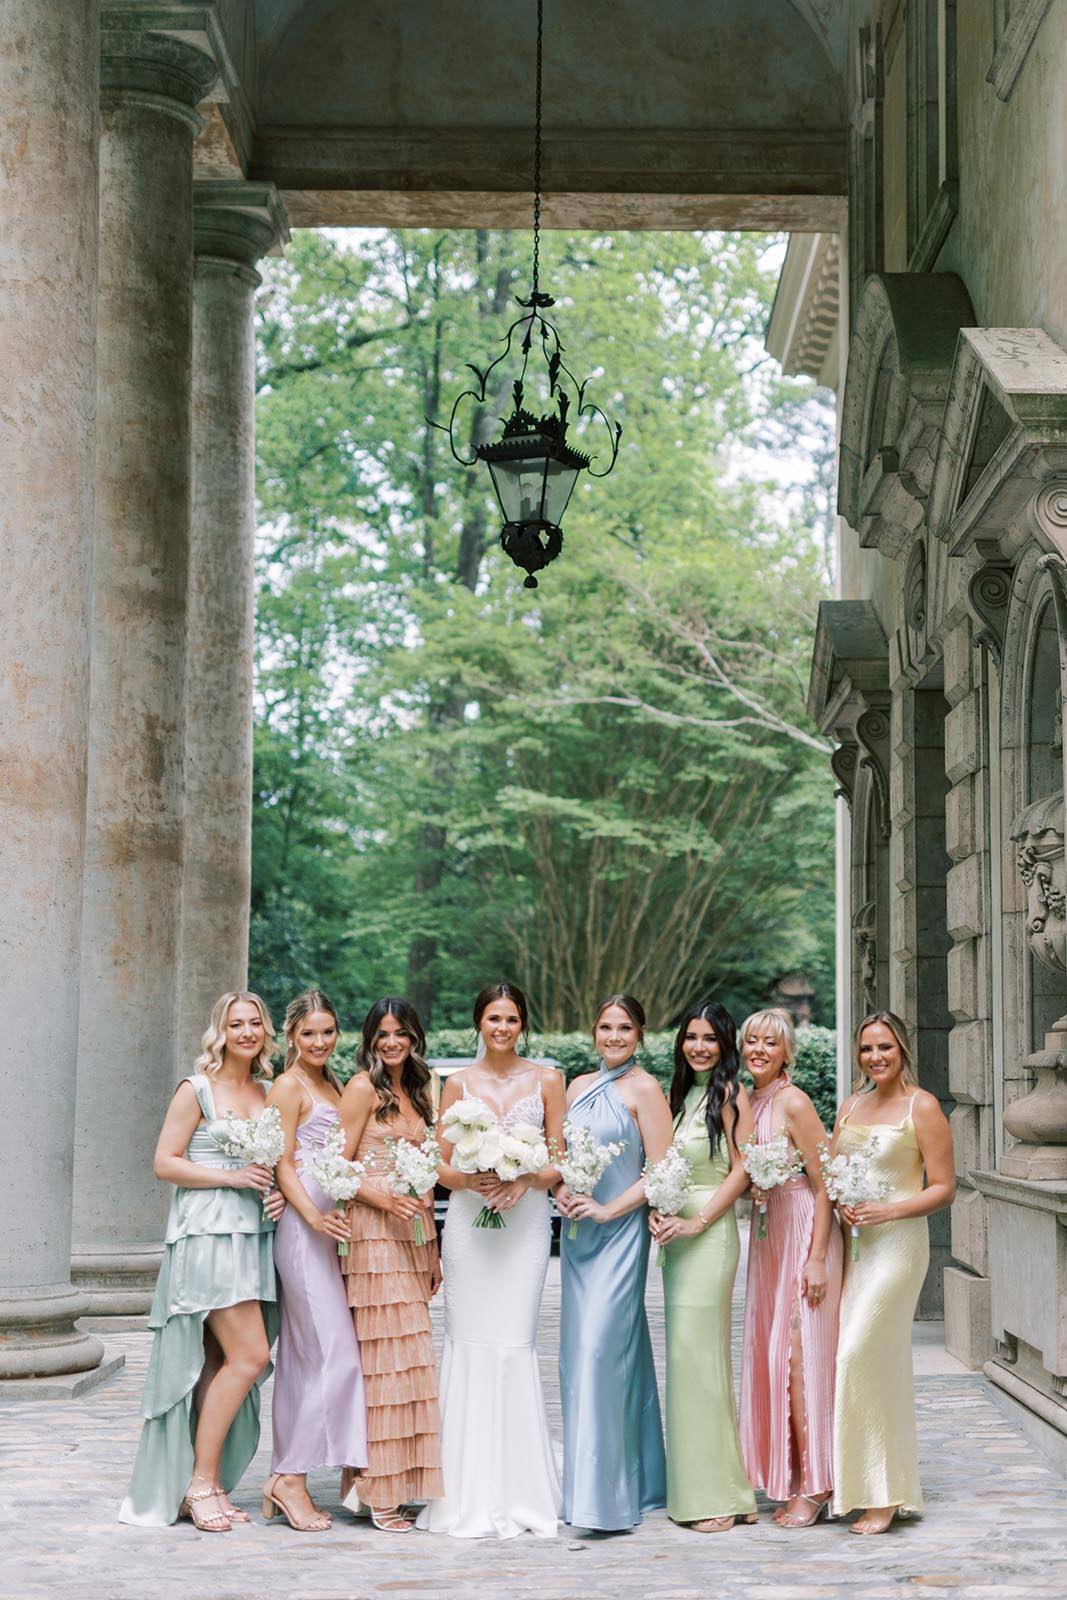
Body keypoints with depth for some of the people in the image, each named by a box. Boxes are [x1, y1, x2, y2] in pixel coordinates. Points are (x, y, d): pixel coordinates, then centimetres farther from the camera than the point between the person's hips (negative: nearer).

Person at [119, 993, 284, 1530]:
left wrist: (278, 1189, 5)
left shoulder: (267, 1093, 16)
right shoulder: (197, 1089, -3)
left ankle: (204, 1486, 11)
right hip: (208, 1237, -6)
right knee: (250, 1356, -14)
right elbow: (165, 1163, -6)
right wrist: (233, 1177, -13)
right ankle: (201, 1482, -4)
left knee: (219, 1367, 6)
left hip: (254, 1236, 6)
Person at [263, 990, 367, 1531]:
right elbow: (283, 1164, -12)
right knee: (335, 1354, -11)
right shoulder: (289, 1086, -5)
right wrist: (314, 1217, -23)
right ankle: (291, 1477, -6)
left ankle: (283, 1479, 12)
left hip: (325, 1227, 9)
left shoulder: (330, 1086, 20)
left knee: (301, 1359, 8)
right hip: (302, 1226, -9)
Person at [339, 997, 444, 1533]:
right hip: (374, 1231, -7)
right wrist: (382, 1197, -21)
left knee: (407, 1356, 5)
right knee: (385, 1353, -9)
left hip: (414, 1232, 7)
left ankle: (398, 1481, 9)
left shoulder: (418, 1092, 17)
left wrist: (433, 1250, 19)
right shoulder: (363, 1087, -4)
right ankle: (377, 1493, -5)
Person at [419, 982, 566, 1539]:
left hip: (525, 1217, 0)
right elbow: (442, 1164, 8)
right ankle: (472, 1497, 1)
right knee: (469, 1342, -5)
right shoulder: (459, 1083, 10)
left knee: (514, 1343, -8)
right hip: (469, 1219, 1)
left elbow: (558, 1160, 7)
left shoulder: (546, 1080, 8)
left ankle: (517, 1490, 0)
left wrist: (524, 1180, -12)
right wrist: (470, 1179, -13)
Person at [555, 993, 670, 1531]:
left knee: (600, 1347, -14)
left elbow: (660, 1170, -10)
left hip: (619, 1231, -7)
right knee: (576, 1350, 7)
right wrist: (561, 1191, -1)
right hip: (577, 1231, 7)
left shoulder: (644, 1089, -5)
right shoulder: (579, 1087, 14)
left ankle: (605, 1496, -12)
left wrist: (608, 1209, -14)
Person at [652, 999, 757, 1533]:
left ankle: (716, 1495, -3)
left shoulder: (730, 1095, -6)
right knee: (687, 1356, 9)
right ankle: (696, 1488, 15)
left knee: (698, 1354, -9)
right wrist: (657, 1209, 2)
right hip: (676, 1234, 8)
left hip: (709, 1233, -8)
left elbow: (742, 1169, -12)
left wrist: (697, 1222, -16)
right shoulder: (679, 1094, 17)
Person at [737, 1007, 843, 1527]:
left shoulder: (794, 1104, -13)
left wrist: (817, 1259, -18)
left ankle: (814, 1487, -2)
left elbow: (824, 1187, -14)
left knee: (799, 1355, -8)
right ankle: (791, 1482, 17)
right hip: (766, 1237, 8)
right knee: (770, 1355, 9)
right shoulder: (746, 1103, 10)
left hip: (803, 1235, -8)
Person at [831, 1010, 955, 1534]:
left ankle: (884, 1496, -7)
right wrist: (840, 1205, -2)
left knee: (861, 1358, -13)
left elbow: (944, 1188, -6)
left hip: (896, 1242, -6)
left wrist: (888, 1210, -18)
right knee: (881, 1364, 7)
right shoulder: (851, 1105, 14)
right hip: (851, 1242, 6)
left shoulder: (922, 1107, -4)